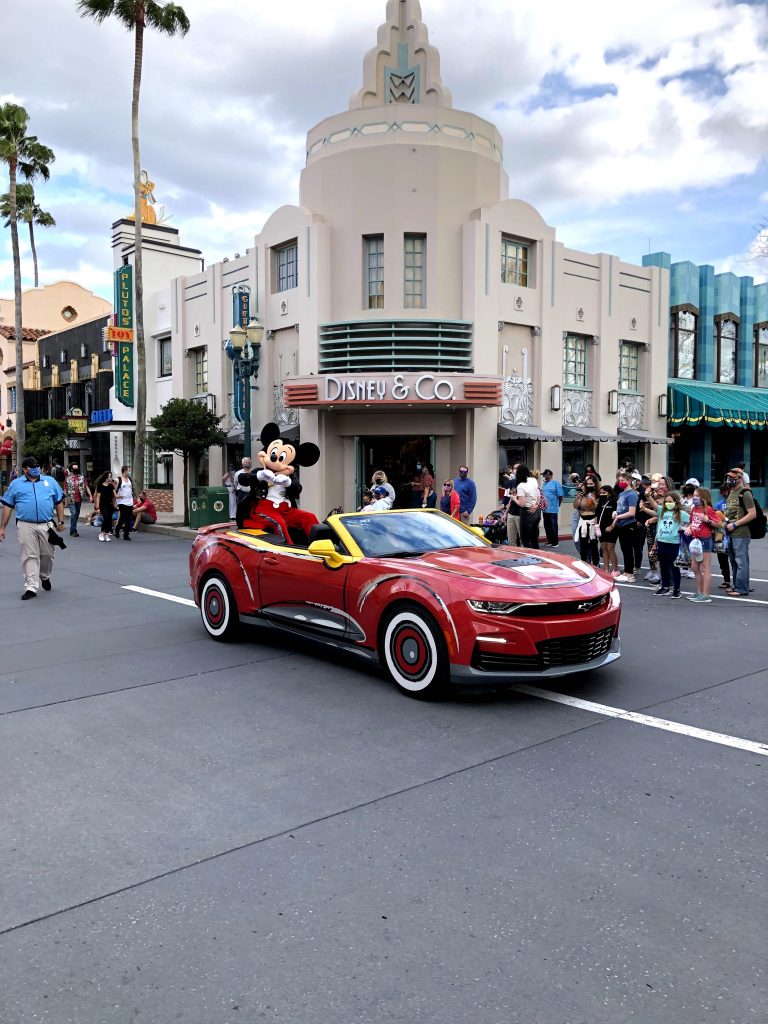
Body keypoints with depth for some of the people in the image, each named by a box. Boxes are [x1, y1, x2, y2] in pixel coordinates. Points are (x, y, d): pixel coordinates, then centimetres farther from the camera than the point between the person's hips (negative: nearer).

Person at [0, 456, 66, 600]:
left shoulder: (50, 481, 11)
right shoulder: (16, 484, 7)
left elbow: (59, 502, 14)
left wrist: (60, 521, 8)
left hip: (46, 525, 2)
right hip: (26, 526, -1)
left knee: (47, 554, 9)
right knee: (29, 556, -2)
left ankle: (45, 576, 37)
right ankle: (31, 587, 1)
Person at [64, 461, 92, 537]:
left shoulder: (81, 477, 7)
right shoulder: (68, 478, -2)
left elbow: (86, 486, 7)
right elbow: (65, 489, 0)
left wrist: (90, 495, -2)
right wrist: (65, 498, -4)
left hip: (79, 499, 4)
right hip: (71, 499, -4)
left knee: (77, 514, 11)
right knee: (73, 513, -12)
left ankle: (73, 530, 23)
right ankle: (73, 531, -5)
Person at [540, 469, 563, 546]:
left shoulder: (556, 483, -7)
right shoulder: (544, 483, 14)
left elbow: (560, 496, -8)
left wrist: (557, 505, -3)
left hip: (553, 509, -7)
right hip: (545, 509, 7)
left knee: (553, 526, -1)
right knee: (547, 526, 11)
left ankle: (555, 542, 6)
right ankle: (550, 541, 21)